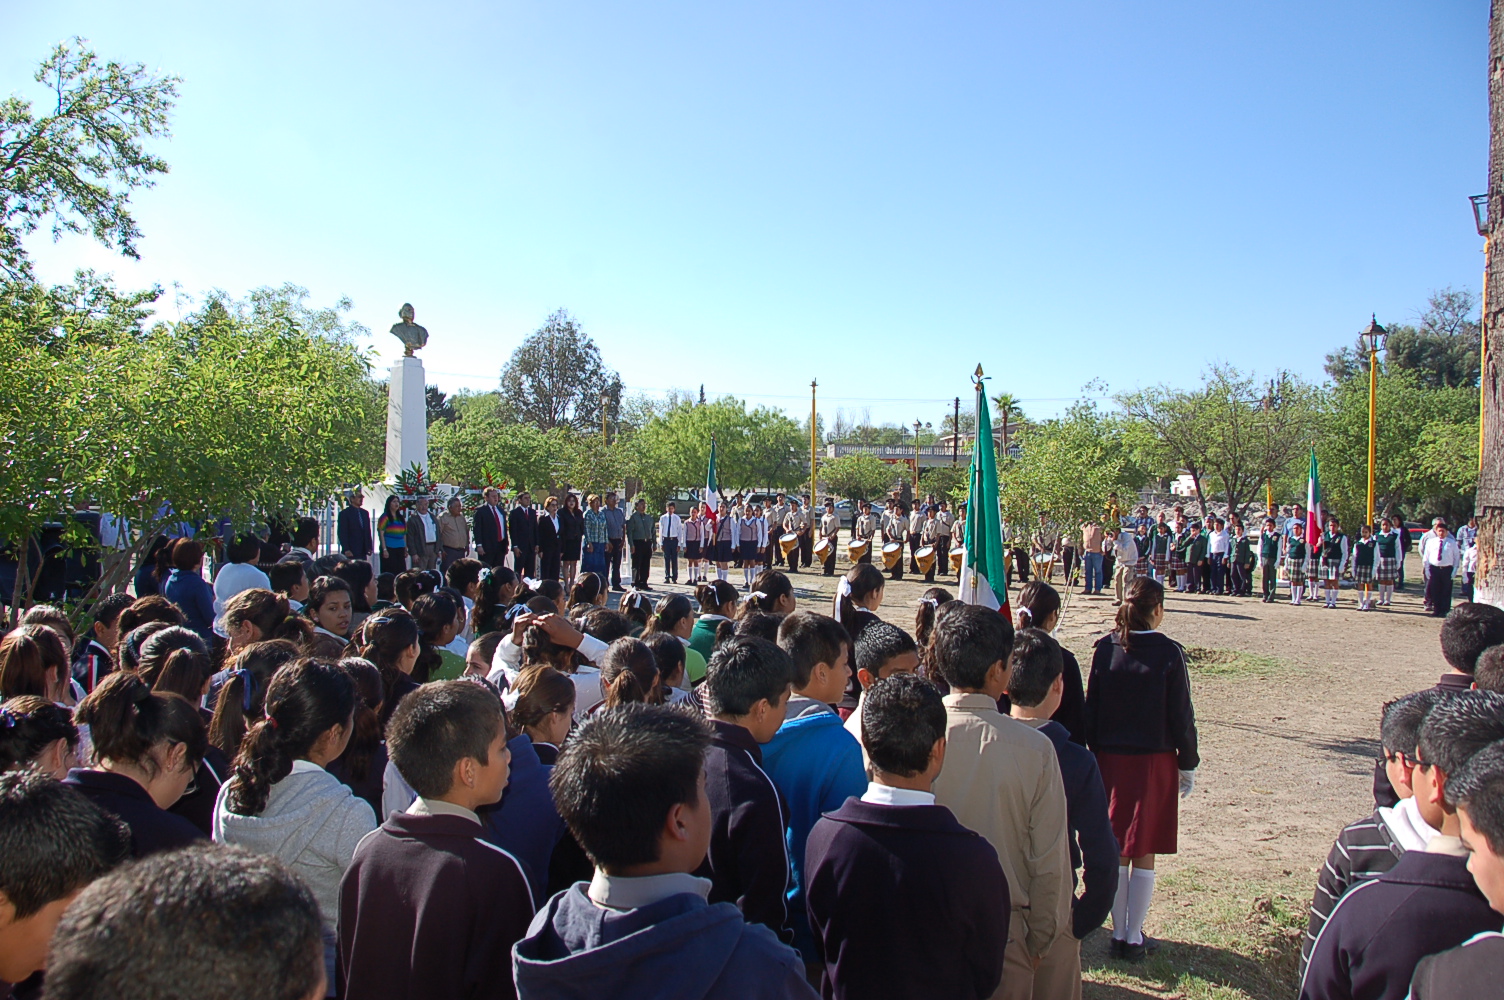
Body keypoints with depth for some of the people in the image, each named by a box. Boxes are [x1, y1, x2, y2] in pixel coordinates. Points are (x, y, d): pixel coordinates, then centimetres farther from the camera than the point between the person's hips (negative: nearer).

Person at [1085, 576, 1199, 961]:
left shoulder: (1104, 648, -3)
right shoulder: (1169, 653, -11)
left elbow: (1091, 706, 1)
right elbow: (1181, 714, -6)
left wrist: (1096, 753, 10)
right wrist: (1188, 763, 5)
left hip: (1110, 760, 3)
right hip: (1155, 761, -3)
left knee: (1116, 852, 12)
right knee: (1144, 854, 7)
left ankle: (1119, 933, 20)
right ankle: (1134, 938, 14)